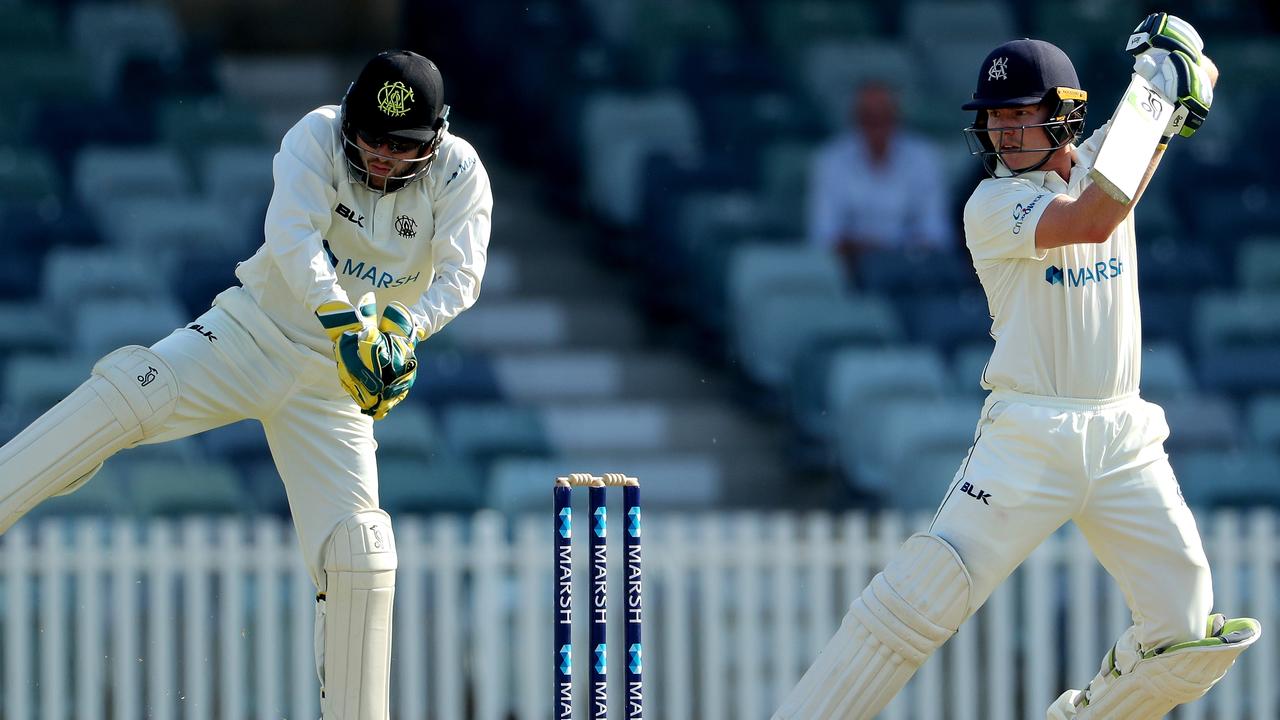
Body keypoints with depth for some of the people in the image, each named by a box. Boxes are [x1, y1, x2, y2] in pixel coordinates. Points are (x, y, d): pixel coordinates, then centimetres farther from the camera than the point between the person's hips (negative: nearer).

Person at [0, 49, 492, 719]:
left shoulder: (459, 173, -8)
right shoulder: (318, 136, -13)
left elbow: (461, 275, -18)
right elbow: (291, 234, -29)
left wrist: (406, 327, -38)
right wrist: (341, 319, -45)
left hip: (333, 383, 2)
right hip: (252, 334, -2)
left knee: (356, 554, -5)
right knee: (133, 391, -27)